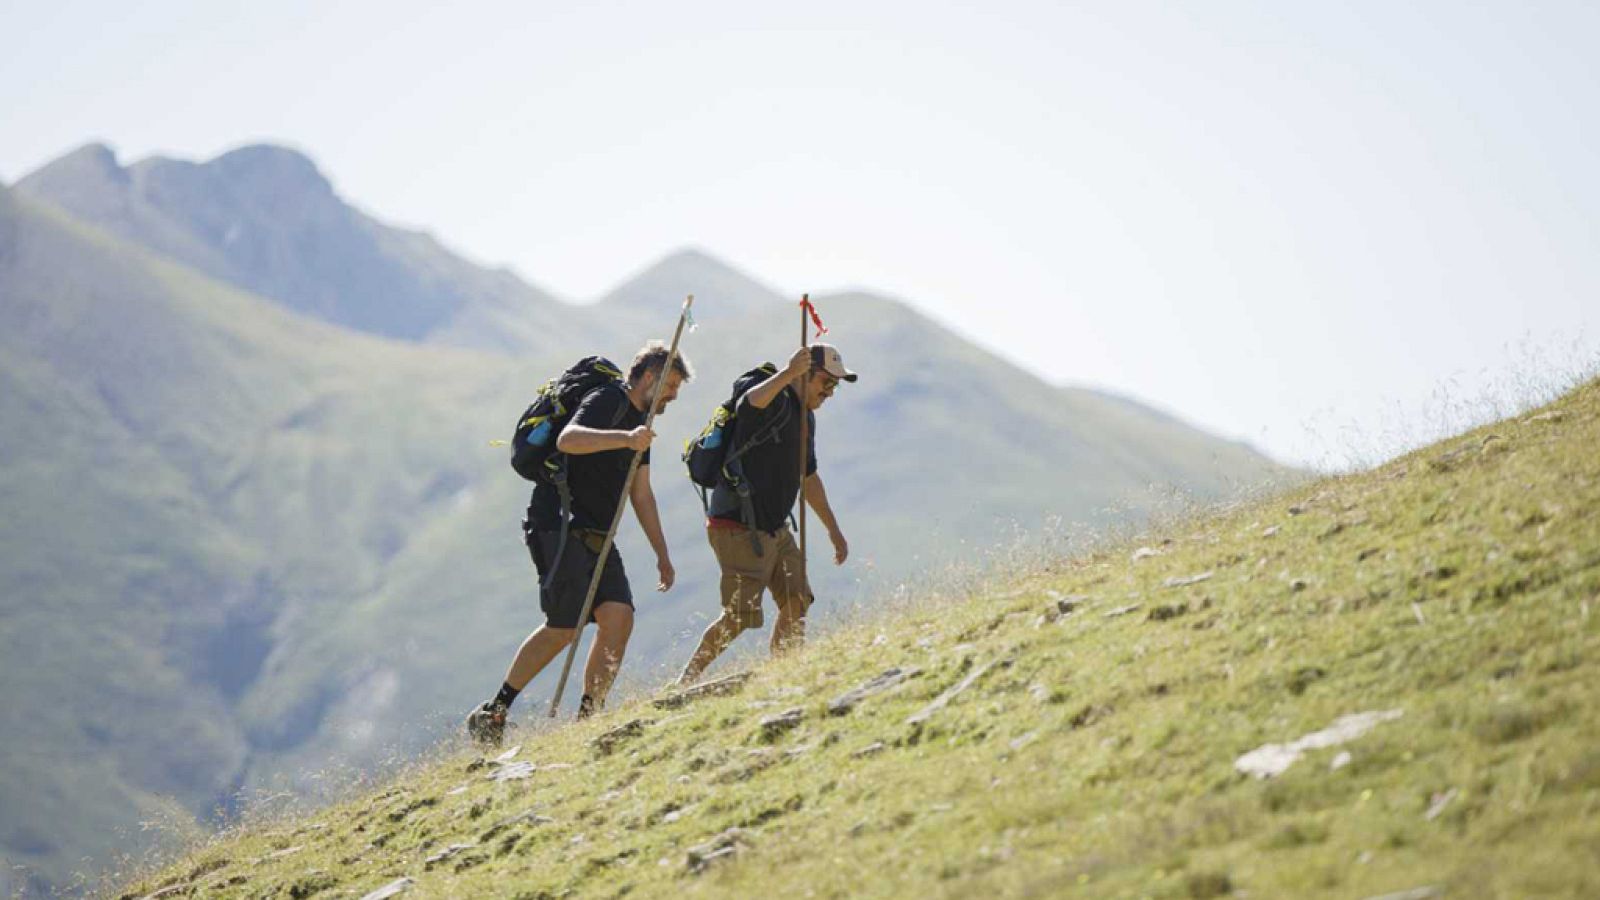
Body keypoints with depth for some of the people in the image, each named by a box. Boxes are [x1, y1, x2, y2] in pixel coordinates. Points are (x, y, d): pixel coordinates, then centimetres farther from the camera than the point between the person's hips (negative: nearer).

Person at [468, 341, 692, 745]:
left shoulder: (639, 422, 21)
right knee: (564, 629, -12)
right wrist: (624, 439, -41)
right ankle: (492, 713, -2)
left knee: (619, 619, -9)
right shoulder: (608, 401, -8)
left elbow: (641, 495, 27)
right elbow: (567, 440, -28)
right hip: (561, 527, -9)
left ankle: (588, 718, -6)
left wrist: (662, 554, 25)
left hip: (597, 539, 9)